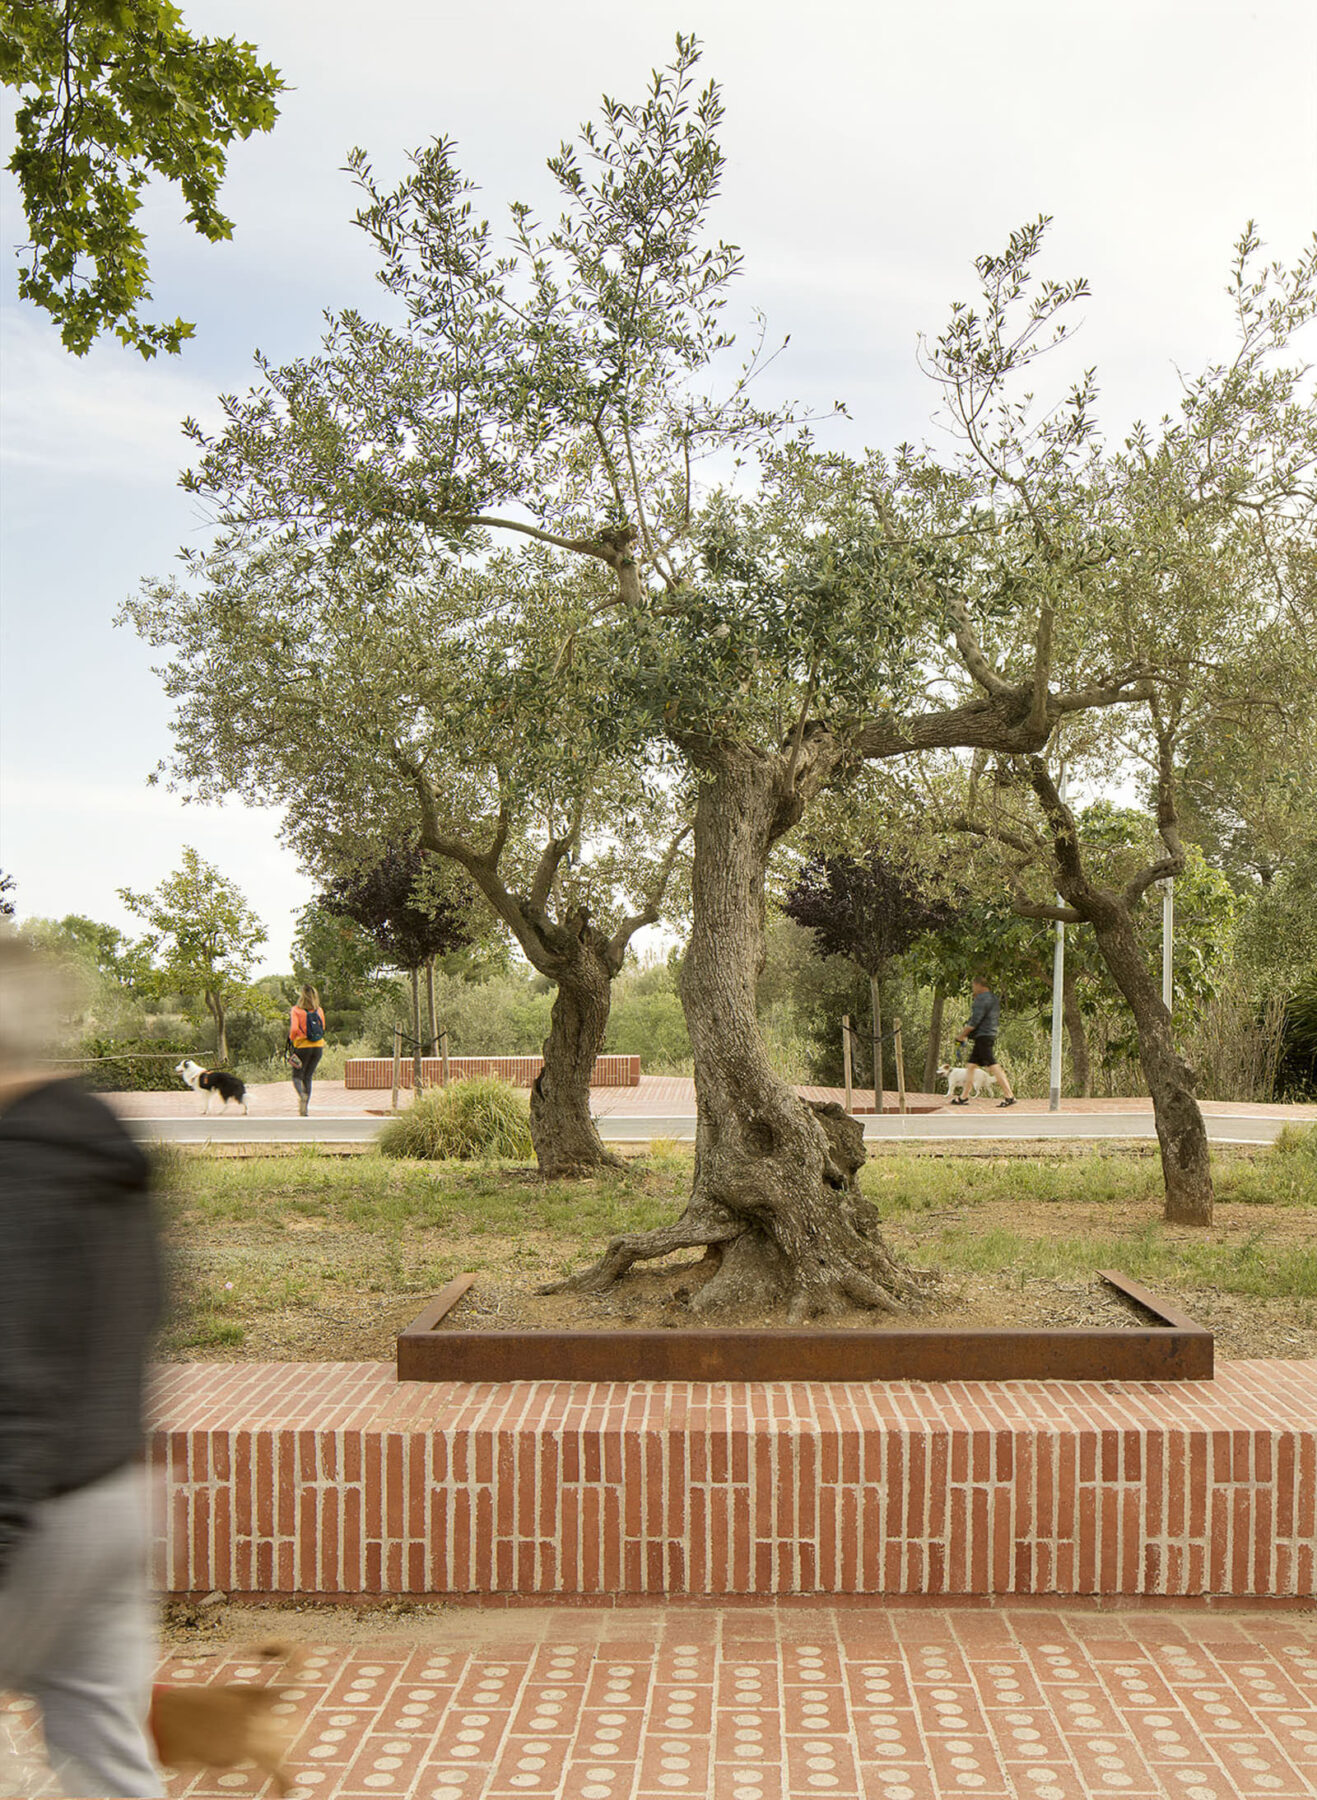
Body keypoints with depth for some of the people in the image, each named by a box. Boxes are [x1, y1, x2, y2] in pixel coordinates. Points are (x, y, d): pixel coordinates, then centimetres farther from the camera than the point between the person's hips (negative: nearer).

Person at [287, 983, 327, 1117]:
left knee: (297, 1076, 9)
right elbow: (322, 1029, 8)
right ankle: (305, 1108, 10)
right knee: (308, 1077, 15)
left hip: (303, 1046, -4)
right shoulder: (319, 1011, 1)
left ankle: (302, 1094, -23)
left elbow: (294, 1029, -19)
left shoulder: (296, 1011, -10)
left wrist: (291, 1038, 0)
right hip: (318, 1047, 4)